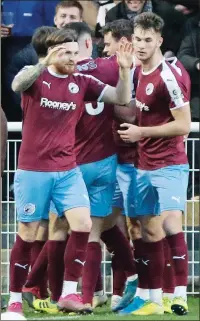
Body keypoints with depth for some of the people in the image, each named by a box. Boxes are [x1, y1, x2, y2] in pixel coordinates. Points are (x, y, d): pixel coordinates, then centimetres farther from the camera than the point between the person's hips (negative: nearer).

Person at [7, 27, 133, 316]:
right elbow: (17, 85, -30)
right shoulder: (35, 76, -7)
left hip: (67, 170, 3)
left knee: (83, 225, -12)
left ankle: (69, 294, -5)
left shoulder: (82, 83, 3)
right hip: (33, 170, -3)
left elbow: (121, 98, 1)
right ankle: (15, 300, 14)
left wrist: (125, 70, -17)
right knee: (28, 235, 3)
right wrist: (44, 63, -47)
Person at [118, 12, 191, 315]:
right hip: (144, 165, 8)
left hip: (169, 165, -8)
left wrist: (141, 132, -15)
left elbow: (183, 124, -16)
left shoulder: (170, 74, -15)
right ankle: (155, 301, 10)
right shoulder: (139, 71, 8)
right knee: (149, 232, 6)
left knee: (170, 224, -17)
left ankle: (180, 296, -16)